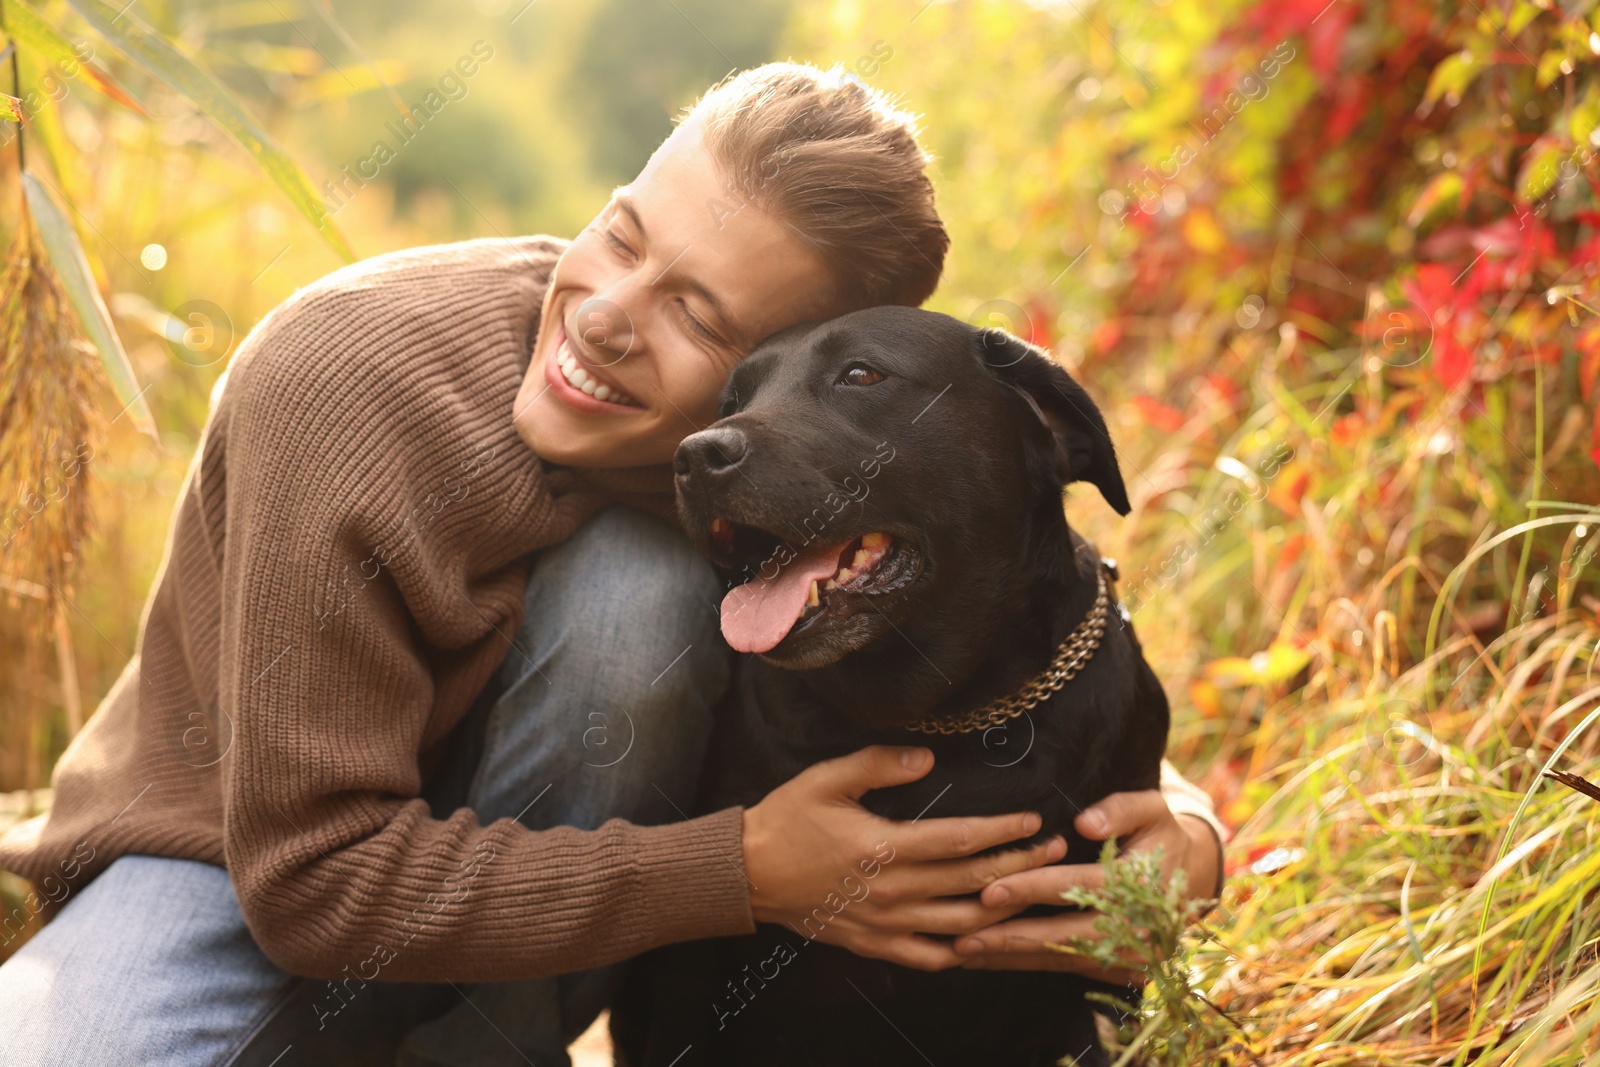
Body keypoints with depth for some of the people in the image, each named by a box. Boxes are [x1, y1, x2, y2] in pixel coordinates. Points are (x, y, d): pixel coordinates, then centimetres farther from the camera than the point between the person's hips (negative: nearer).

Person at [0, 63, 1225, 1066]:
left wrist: (1162, 814, -28)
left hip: (517, 811, 3)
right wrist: (745, 875, -34)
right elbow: (313, 878, -29)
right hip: (231, 869, -3)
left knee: (643, 589, -28)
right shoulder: (343, 379, -30)